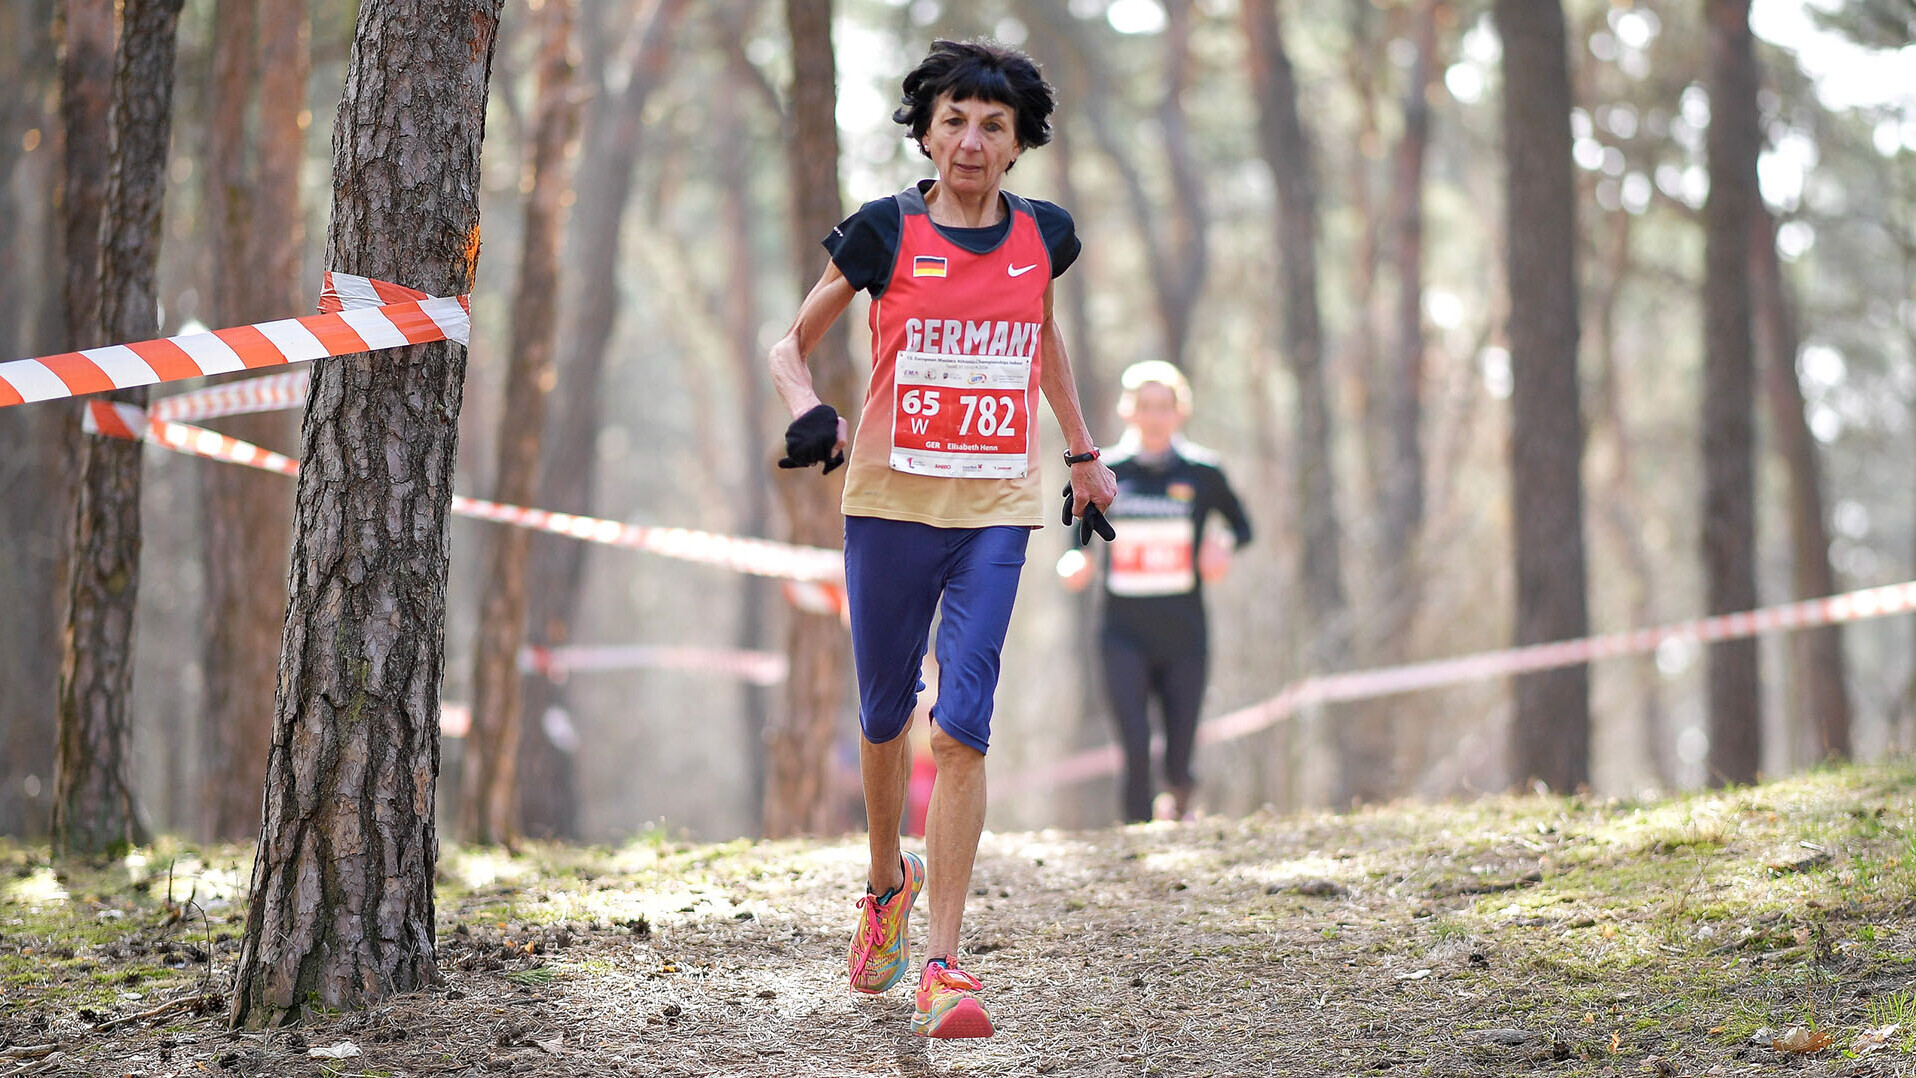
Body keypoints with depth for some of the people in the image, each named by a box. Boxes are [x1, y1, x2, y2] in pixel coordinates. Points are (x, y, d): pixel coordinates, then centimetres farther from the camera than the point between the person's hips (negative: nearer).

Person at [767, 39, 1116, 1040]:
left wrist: (1082, 450, 29)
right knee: (885, 715, 13)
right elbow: (792, 341, 6)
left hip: (995, 512, 0)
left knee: (962, 725, -12)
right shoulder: (884, 233, -3)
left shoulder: (1041, 235, 5)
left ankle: (943, 964, -14)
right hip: (890, 500, 0)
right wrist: (808, 412, -15)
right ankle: (889, 881, 42)